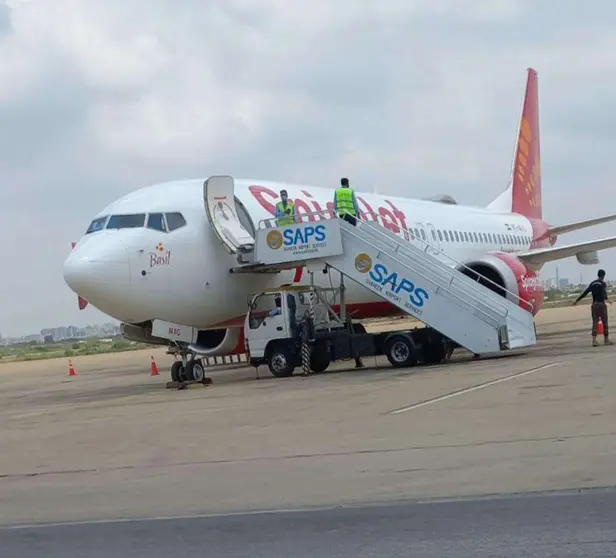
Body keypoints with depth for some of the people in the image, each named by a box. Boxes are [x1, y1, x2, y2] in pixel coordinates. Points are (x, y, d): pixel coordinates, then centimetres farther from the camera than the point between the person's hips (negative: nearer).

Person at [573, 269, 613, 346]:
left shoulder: (593, 283, 12)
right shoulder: (603, 283, -5)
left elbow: (585, 293, 13)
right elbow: (604, 293, -22)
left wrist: (577, 300, 19)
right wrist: (607, 299, -36)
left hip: (594, 305, 6)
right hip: (601, 304, -6)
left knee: (595, 323, 4)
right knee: (605, 322, 3)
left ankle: (594, 340, -6)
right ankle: (606, 340, 7)